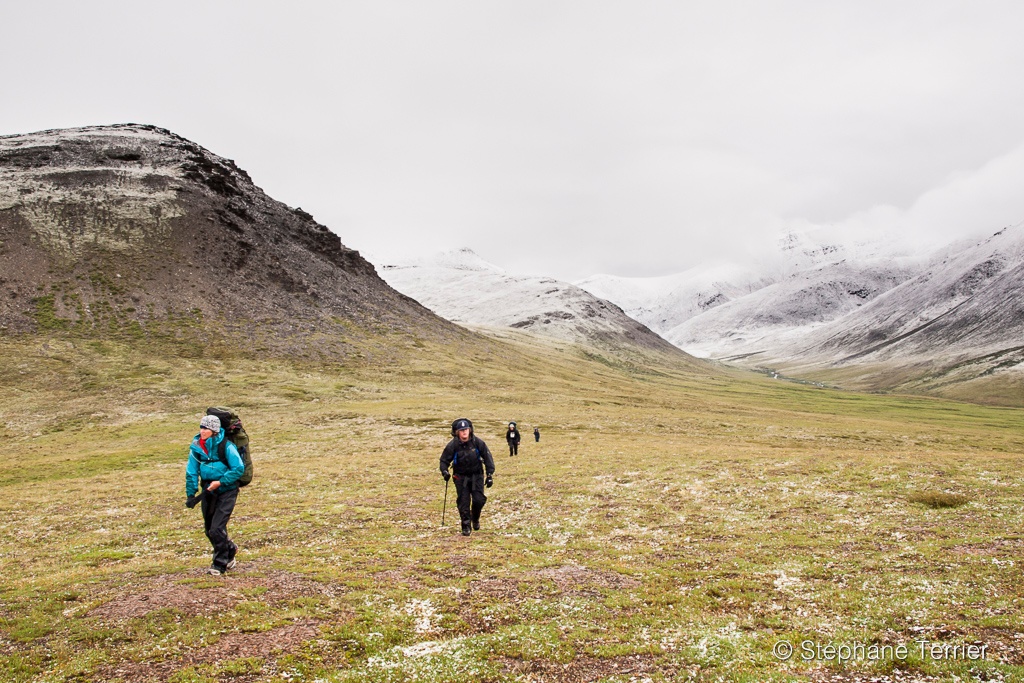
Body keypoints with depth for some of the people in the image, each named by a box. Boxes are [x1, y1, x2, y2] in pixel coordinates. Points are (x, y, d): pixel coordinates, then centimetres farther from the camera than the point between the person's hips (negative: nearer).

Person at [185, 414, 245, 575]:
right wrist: (191, 494, 0)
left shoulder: (225, 446, -16)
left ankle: (220, 564, 5)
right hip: (208, 490, 6)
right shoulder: (196, 446, -1)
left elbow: (239, 468, -13)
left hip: (226, 490, -6)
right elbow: (192, 472, 5)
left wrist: (220, 482, -20)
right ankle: (230, 550, 37)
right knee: (209, 530, 12)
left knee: (217, 528, -11)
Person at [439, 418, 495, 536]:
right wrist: (444, 471, -20)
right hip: (460, 476, 0)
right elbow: (444, 460, -1)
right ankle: (466, 526, 10)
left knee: (479, 499, -6)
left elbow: (488, 457, -3)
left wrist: (490, 474, -6)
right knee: (463, 502, -4)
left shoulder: (478, 442, -12)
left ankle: (475, 518, 24)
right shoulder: (452, 445, -13)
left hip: (477, 475, 0)